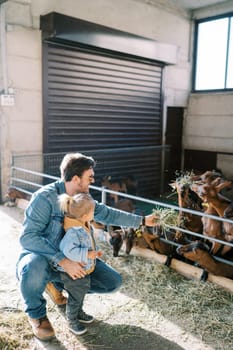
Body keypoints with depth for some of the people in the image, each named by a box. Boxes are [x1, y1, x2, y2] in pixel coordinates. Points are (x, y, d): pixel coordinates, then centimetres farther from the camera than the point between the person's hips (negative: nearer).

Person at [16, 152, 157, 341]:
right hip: (40, 256, -6)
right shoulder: (45, 197, -24)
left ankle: (60, 285, 17)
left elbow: (107, 214, 11)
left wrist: (142, 220, 14)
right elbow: (28, 237, -30)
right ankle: (36, 313, -7)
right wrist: (63, 261, -37)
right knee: (34, 269, -42)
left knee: (114, 281, -2)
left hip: (70, 258, 6)